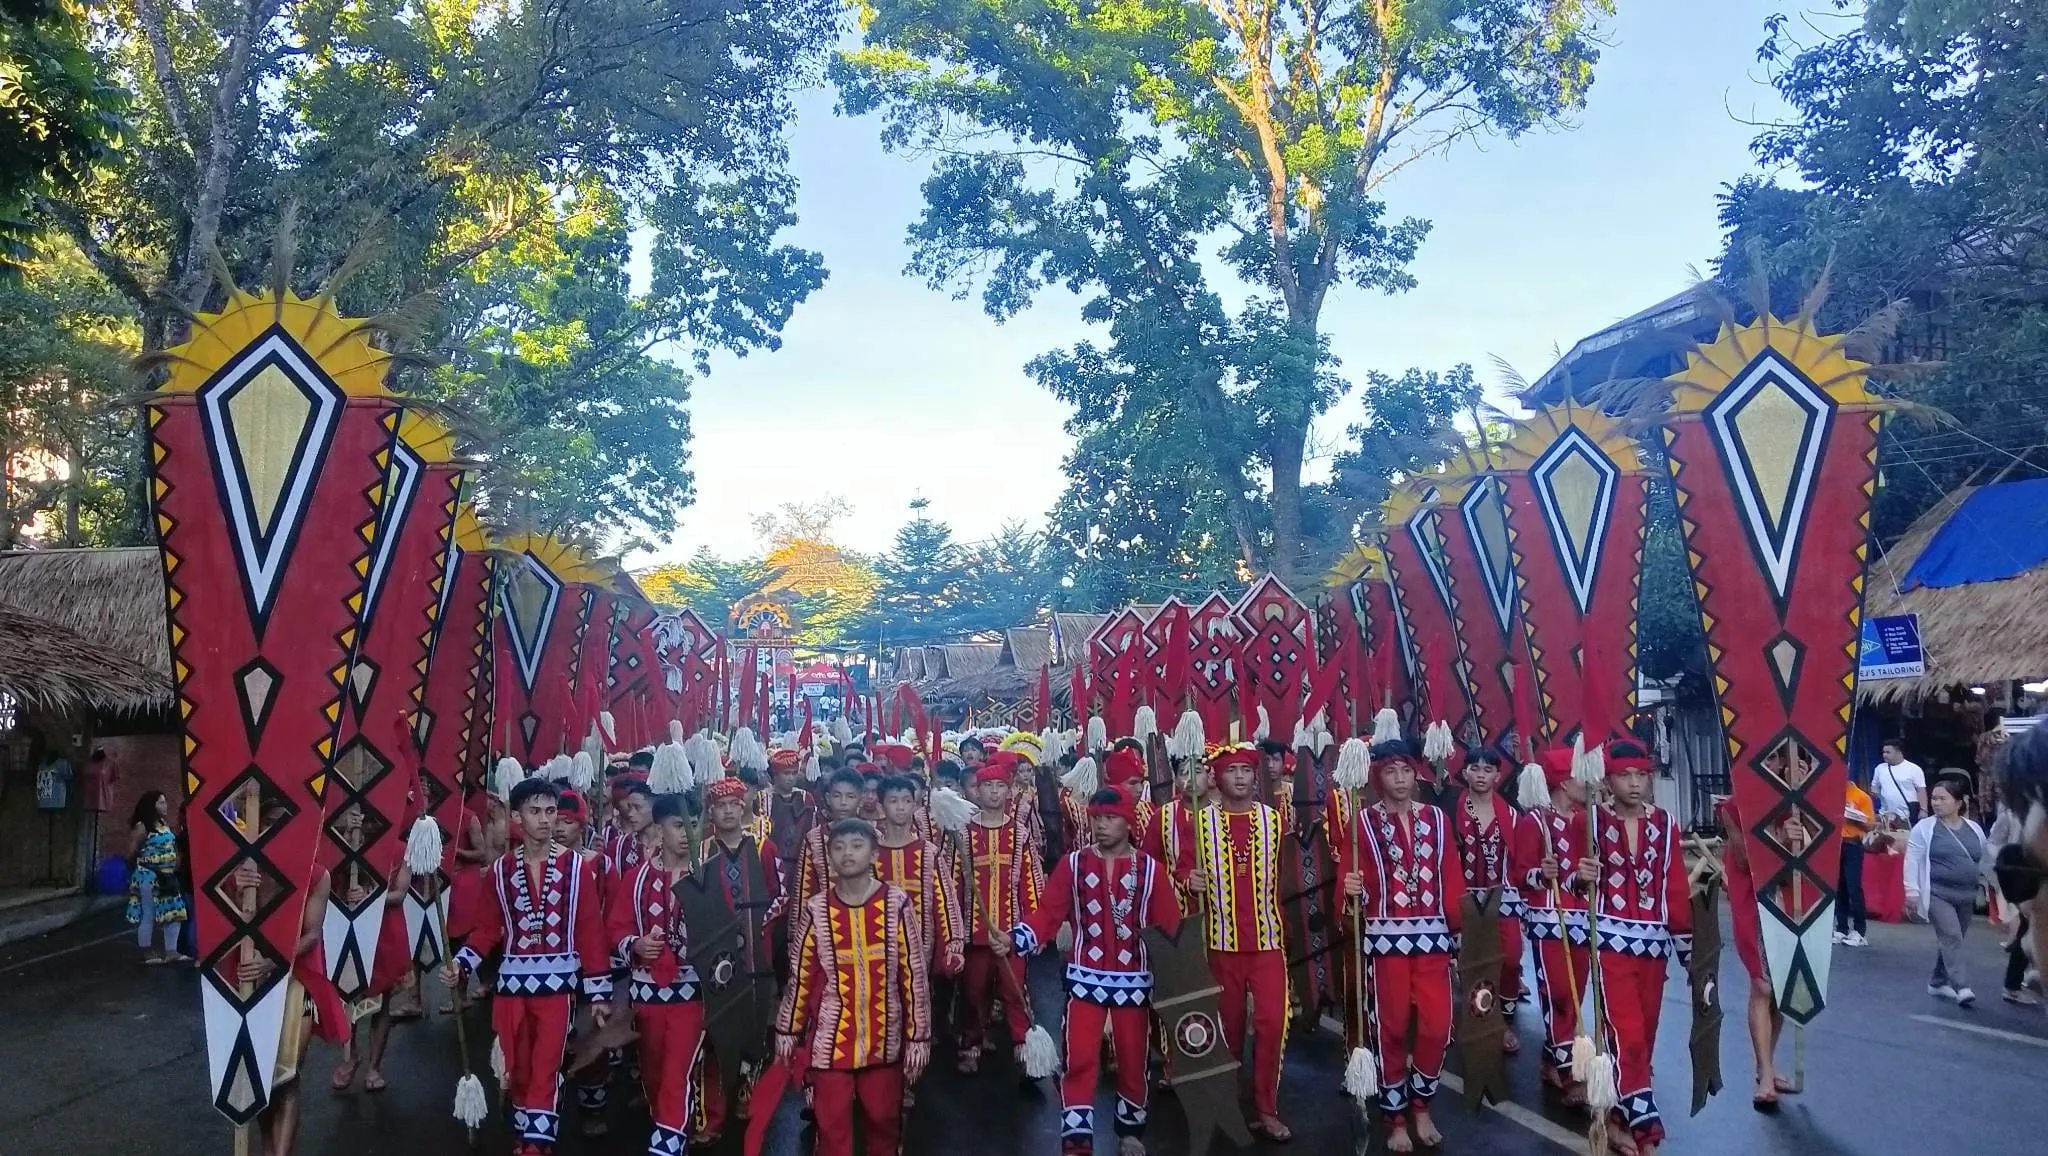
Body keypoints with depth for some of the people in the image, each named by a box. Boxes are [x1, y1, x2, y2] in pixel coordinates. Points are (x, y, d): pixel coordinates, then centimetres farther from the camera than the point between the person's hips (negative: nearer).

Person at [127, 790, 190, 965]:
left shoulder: (164, 823, 12)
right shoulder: (142, 827, -12)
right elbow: (132, 852, -8)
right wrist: (139, 867, 4)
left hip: (167, 875, 8)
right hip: (148, 876, -8)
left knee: (174, 913, 4)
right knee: (148, 915, 1)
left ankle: (171, 951, 7)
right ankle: (148, 953, 10)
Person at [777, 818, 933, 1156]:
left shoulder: (897, 904, -7)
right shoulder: (815, 910, -4)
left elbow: (915, 975, -3)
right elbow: (800, 975, 6)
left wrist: (919, 1036, -3)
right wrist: (787, 1030, 10)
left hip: (885, 1041, 0)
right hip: (829, 1041, 0)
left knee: (883, 1124, 13)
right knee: (832, 1129, 6)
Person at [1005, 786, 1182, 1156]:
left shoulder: (1150, 869, -2)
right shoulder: (1072, 864, -2)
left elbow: (1170, 926, -3)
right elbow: (1048, 913, -6)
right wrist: (1014, 939, -22)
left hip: (1134, 980, 1)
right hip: (1085, 979, -1)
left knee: (1133, 1062, 13)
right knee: (1079, 1061, -5)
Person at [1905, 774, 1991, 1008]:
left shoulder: (1974, 829, 7)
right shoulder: (1924, 828, -6)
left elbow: (1985, 859, 19)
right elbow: (1912, 860, -9)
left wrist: (1984, 884, 14)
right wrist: (1912, 890, -14)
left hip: (1966, 896, 5)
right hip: (1937, 893, -5)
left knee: (1951, 939, 13)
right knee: (1951, 937, -16)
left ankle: (1938, 982, 27)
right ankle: (1961, 987, -18)